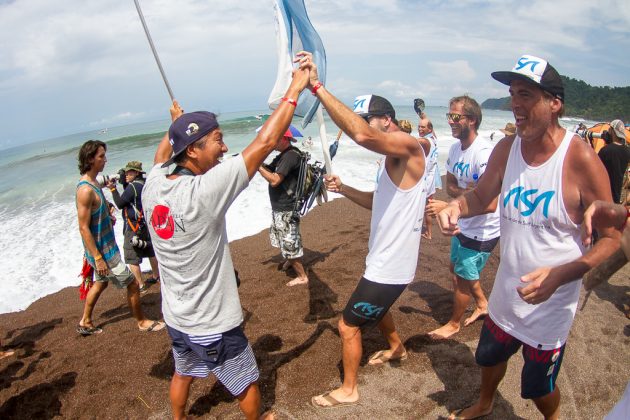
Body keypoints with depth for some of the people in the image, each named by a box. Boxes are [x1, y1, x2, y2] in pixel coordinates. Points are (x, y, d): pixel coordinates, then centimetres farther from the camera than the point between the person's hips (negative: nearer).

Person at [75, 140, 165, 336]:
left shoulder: (92, 182, 5)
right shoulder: (86, 190, -25)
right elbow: (83, 228, -25)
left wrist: (107, 206, 6)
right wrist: (98, 258, -23)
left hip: (105, 245, 10)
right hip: (102, 250, -10)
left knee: (100, 282, 24)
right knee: (132, 284, 2)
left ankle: (85, 322, 38)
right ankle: (142, 322, 20)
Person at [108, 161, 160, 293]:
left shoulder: (132, 186, -19)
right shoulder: (145, 184, 7)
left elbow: (120, 204, -14)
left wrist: (113, 189, -9)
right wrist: (124, 183, 5)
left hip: (134, 228, -9)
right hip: (146, 225, 9)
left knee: (132, 259, -2)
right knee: (150, 252, 22)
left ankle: (141, 285, 2)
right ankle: (155, 276, 38)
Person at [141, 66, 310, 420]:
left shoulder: (153, 185, -10)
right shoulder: (203, 193, -31)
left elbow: (163, 154, 15)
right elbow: (265, 142, -28)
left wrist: (175, 123, 32)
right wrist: (295, 89, -18)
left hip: (175, 317, 7)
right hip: (212, 324, -7)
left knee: (183, 375, 32)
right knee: (247, 383, 20)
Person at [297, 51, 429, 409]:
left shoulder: (408, 145, -22)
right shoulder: (394, 158, 9)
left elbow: (361, 135, -42)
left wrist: (317, 87, -39)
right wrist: (344, 189, 5)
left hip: (391, 267, -10)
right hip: (385, 261, 10)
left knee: (348, 326, 5)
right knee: (376, 308, 34)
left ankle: (348, 391, 27)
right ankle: (397, 349, 60)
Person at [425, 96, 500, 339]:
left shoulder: (484, 153, -28)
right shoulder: (455, 148, -1)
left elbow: (491, 204, -34)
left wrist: (447, 207, -36)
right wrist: (463, 191, -16)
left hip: (482, 230, -9)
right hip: (464, 225, 9)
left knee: (462, 277, 7)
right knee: (457, 268, 25)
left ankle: (454, 324, 32)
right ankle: (482, 304, 49)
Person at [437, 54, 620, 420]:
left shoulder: (581, 159, -22)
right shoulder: (507, 149, -5)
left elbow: (610, 238, -17)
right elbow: (482, 197, 8)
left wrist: (560, 275, -31)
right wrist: (456, 206, -15)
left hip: (551, 305, -5)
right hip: (506, 294, 5)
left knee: (537, 386, 16)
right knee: (489, 357, 27)